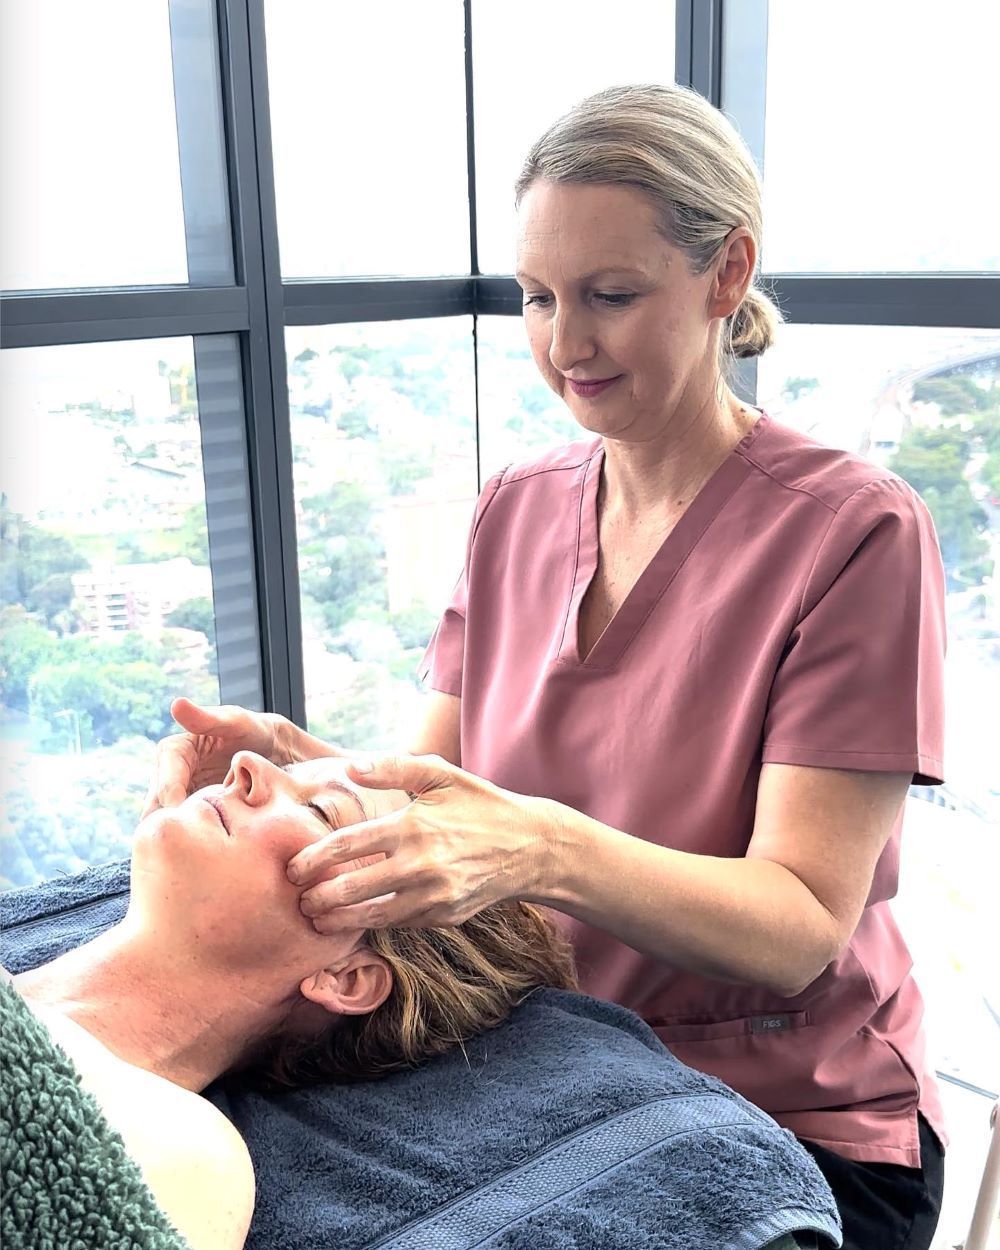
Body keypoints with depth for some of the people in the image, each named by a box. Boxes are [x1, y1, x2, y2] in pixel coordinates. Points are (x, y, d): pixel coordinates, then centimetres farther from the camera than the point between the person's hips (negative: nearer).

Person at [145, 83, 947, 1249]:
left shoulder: (857, 530, -15)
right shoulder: (515, 511, 4)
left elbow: (801, 926, -19)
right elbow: (431, 782, 2)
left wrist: (544, 848, -36)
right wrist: (294, 761, -19)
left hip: (794, 1131, -4)